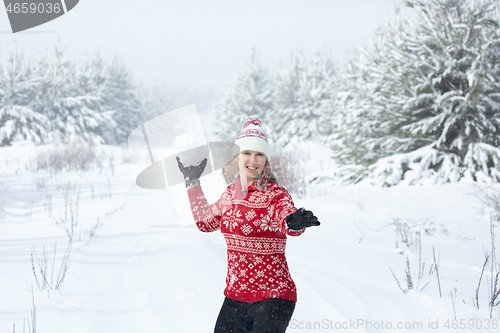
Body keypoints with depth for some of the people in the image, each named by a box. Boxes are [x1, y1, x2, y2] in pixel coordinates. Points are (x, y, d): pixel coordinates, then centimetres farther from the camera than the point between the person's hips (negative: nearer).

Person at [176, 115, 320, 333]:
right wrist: (192, 182, 26)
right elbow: (205, 222, 24)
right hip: (234, 296, 6)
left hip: (272, 298, -6)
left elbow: (287, 219, -34)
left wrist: (294, 222, -57)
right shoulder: (231, 193, 6)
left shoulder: (275, 194, -12)